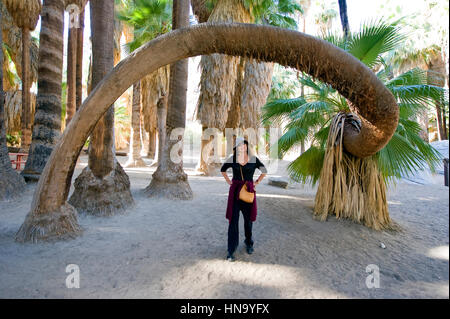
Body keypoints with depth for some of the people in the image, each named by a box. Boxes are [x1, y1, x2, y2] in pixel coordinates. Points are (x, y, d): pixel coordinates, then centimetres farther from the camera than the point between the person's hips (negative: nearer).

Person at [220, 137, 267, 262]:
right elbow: (222, 170, 18)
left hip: (248, 191, 1)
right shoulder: (232, 159, 1)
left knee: (248, 218, 11)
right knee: (233, 219, -4)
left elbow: (264, 171, 13)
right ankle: (231, 251, 3)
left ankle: (248, 243, 37)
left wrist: (256, 182, 7)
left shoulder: (253, 159, 0)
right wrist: (228, 181, 10)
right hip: (235, 190, 0)